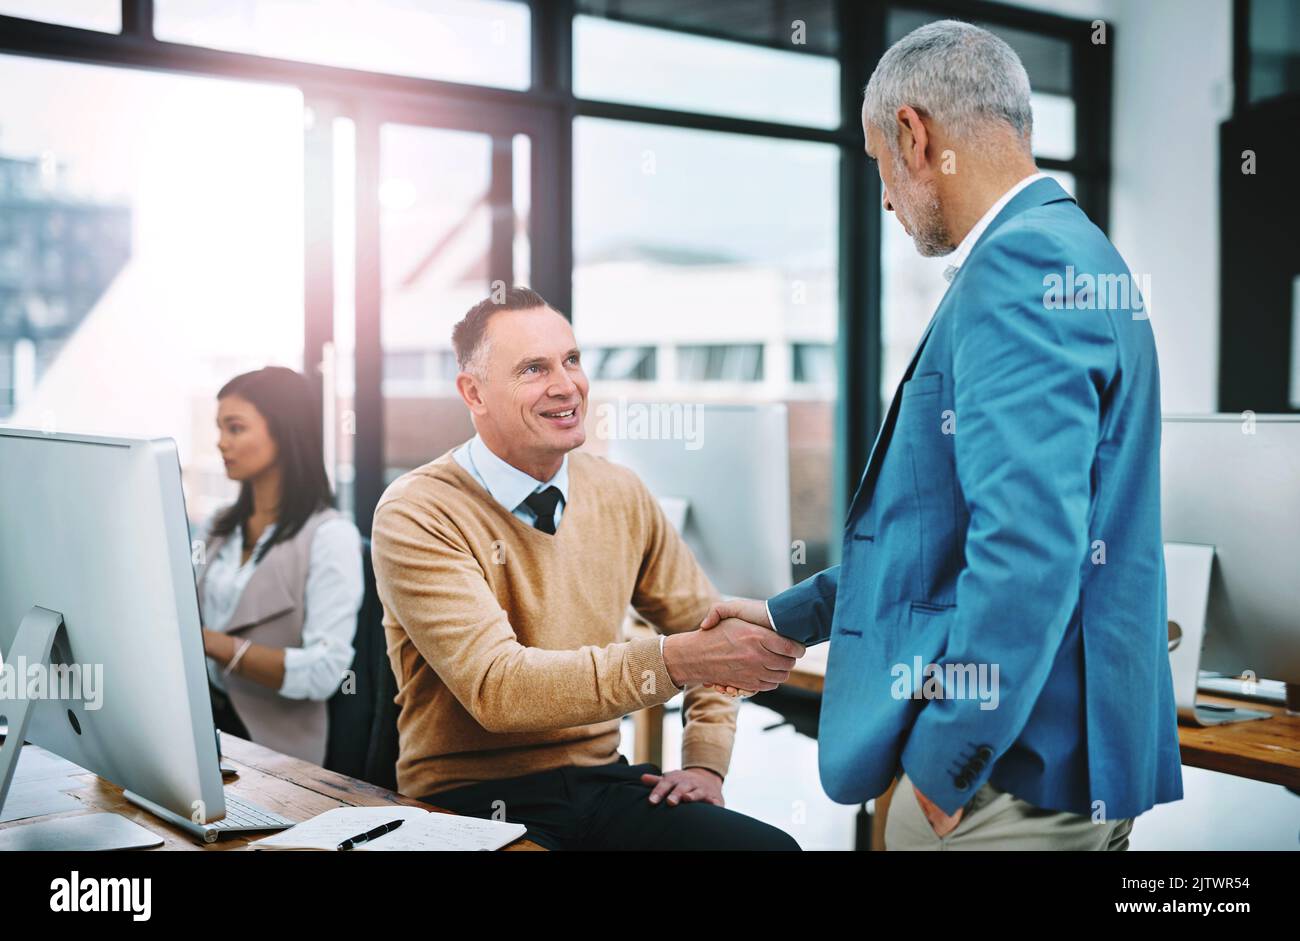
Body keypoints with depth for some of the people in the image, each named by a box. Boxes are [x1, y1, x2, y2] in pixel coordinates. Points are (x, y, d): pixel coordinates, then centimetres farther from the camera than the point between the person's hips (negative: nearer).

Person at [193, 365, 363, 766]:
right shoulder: (219, 527, 13)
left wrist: (215, 644, -23)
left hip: (271, 745, -5)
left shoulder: (330, 535, -8)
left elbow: (324, 673, -16)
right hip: (201, 720, 6)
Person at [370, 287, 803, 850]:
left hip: (601, 782, 5)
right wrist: (677, 660, -32)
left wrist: (705, 763, 3)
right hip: (472, 798, -4)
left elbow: (702, 624, 18)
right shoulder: (416, 515, -12)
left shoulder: (621, 496, 5)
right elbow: (495, 687, -24)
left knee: (773, 845, -21)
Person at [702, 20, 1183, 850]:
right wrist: (791, 616, 24)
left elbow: (1028, 542, -27)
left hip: (1015, 774, -9)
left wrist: (947, 758, -19)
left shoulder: (1021, 264, -18)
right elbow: (939, 518, 20)